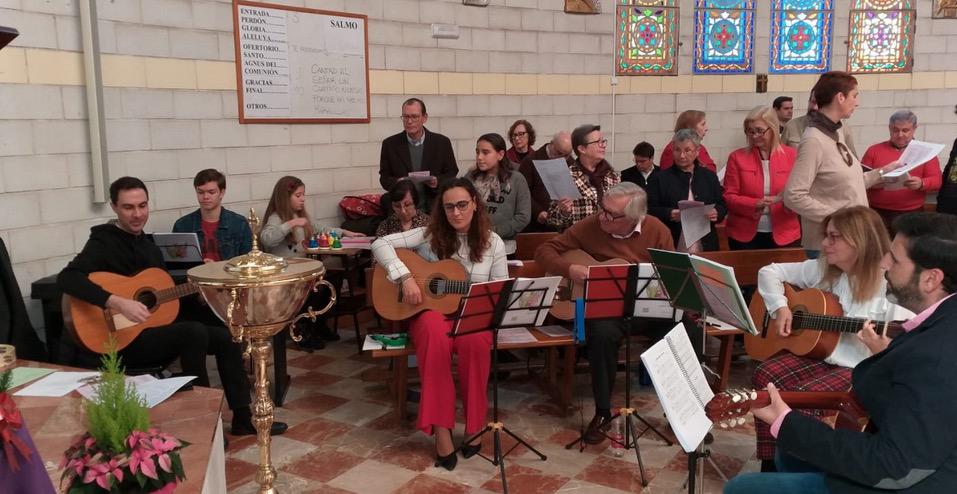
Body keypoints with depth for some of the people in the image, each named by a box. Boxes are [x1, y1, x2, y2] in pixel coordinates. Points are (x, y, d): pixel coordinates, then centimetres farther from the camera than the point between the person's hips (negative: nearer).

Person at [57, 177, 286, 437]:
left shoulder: (149, 246, 14)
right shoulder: (104, 243, -12)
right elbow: (66, 279, -30)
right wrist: (117, 302, -38)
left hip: (156, 329, 9)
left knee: (227, 338, 1)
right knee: (194, 332, -30)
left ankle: (243, 418, 6)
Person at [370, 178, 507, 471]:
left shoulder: (493, 243, 3)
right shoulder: (430, 234, 0)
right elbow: (380, 244, -6)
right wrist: (406, 277, -18)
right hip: (431, 310, -1)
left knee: (476, 341, -36)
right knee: (435, 335, -38)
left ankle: (474, 424, -16)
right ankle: (441, 429, -31)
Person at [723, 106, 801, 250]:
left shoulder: (791, 155, 3)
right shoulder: (737, 157, 2)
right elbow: (729, 196, -2)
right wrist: (754, 204, -19)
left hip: (784, 235, 1)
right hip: (744, 236, 0)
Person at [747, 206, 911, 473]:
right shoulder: (821, 269, 5)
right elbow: (770, 272, 12)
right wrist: (780, 307, -2)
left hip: (858, 368, -6)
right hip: (813, 351, 6)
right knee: (765, 376, -19)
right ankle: (771, 462, -8)